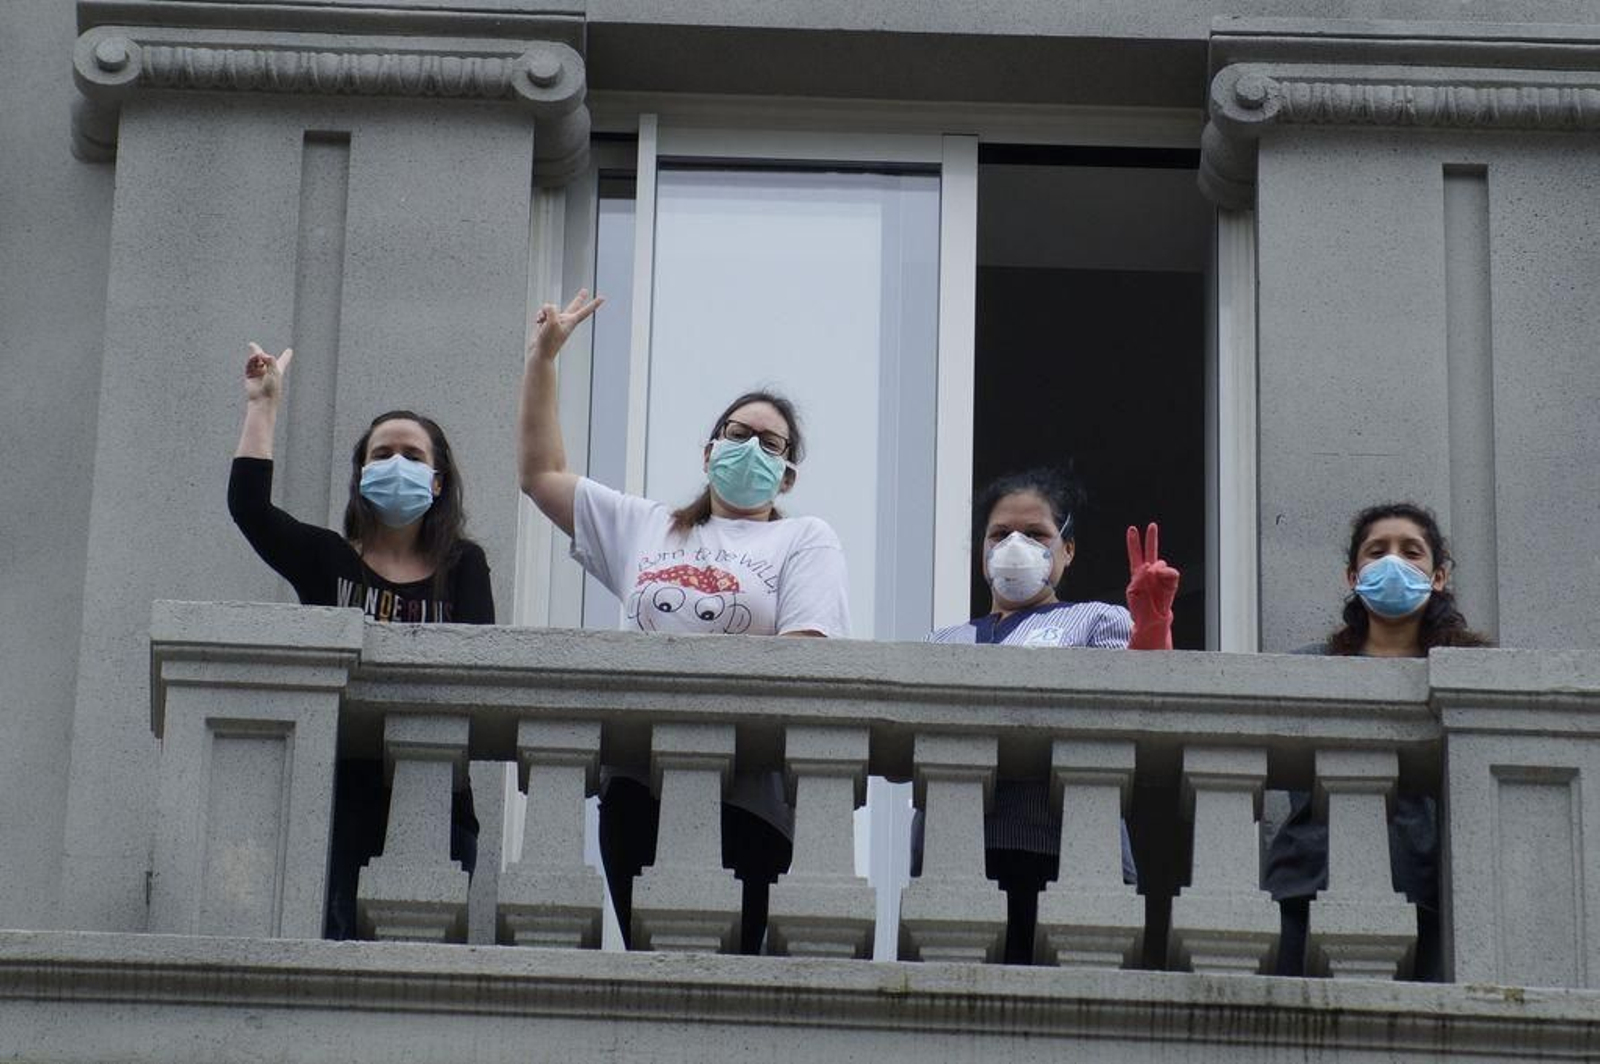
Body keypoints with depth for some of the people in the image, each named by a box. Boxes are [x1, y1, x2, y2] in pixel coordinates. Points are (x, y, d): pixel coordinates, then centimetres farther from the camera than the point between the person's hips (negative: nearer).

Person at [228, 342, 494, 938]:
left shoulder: (463, 567, 13)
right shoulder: (326, 560, 13)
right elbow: (248, 505, -2)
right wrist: (263, 404, 3)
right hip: (342, 794, 0)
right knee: (333, 943, -8)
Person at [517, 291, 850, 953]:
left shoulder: (804, 540, 12)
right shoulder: (645, 528, 25)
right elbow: (542, 473, 28)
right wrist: (542, 359, 24)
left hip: (746, 792, -4)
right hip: (637, 780, 4)